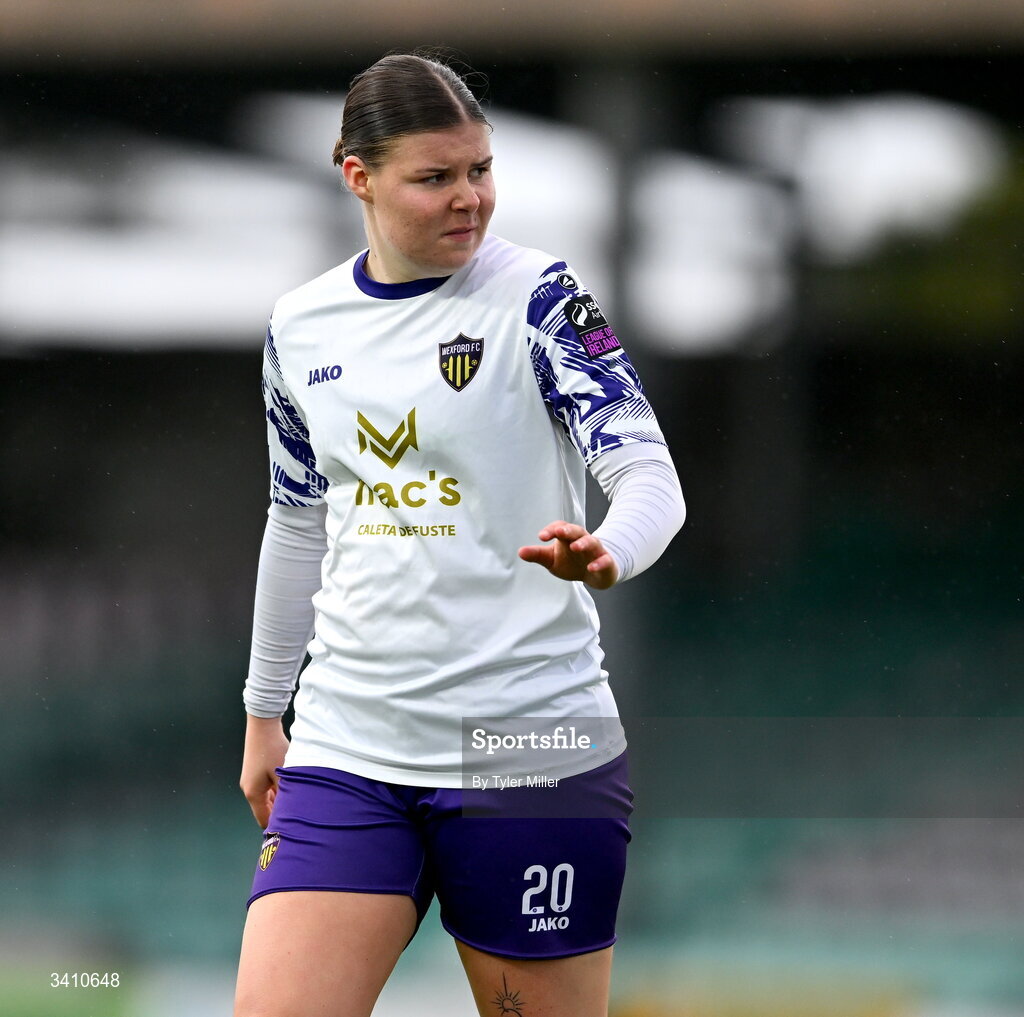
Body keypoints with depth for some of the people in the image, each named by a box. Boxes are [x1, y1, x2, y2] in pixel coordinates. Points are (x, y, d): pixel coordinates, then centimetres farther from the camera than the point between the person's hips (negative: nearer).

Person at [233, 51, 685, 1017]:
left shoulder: (536, 297, -5)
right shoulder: (300, 326, 8)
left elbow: (648, 473, -15)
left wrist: (607, 553, -37)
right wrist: (263, 711, 26)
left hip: (530, 752, -4)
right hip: (347, 749, 4)